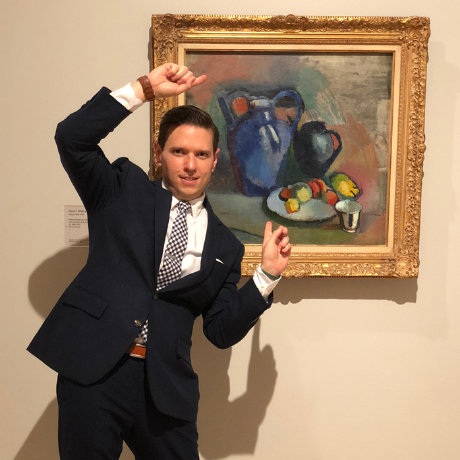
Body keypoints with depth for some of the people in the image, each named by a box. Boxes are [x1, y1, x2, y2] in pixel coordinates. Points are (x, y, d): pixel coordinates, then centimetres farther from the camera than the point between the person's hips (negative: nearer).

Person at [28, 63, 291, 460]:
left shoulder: (224, 245, 10)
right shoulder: (124, 190, 7)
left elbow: (223, 331, 8)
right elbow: (72, 137, -7)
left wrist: (267, 275, -3)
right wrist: (146, 88, -10)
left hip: (165, 385, 2)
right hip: (93, 370, -2)